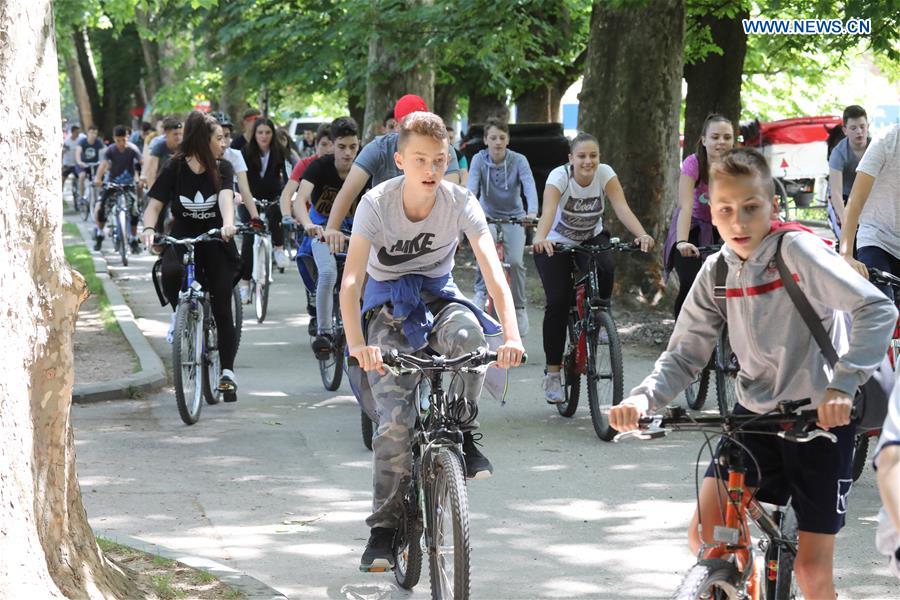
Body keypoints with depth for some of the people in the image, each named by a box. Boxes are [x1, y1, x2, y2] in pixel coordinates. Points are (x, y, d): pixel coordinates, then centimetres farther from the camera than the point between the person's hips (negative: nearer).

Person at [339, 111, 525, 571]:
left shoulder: (460, 202, -16)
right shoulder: (377, 203, -20)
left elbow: (493, 272, -25)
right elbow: (351, 280, -29)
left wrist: (511, 334, -41)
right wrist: (357, 344, -45)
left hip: (437, 295, 1)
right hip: (388, 303, -1)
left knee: (467, 332, -36)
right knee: (395, 417, -18)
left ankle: (460, 432, -13)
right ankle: (385, 525, -6)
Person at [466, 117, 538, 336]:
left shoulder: (518, 161, -14)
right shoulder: (479, 160, -12)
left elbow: (529, 186, -27)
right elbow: (471, 186, -25)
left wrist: (532, 212, -46)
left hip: (513, 217, 0)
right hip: (487, 215, 0)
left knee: (515, 261, -18)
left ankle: (519, 308, 3)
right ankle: (481, 292, -9)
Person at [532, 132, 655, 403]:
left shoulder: (605, 174, -19)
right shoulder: (559, 177, -26)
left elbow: (622, 209, -31)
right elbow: (548, 211, -42)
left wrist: (642, 235, -50)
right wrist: (540, 238, -63)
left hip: (591, 239, 2)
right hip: (556, 243, -2)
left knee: (604, 268, -32)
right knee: (557, 302, -17)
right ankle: (552, 373, -5)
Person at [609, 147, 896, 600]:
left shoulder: (796, 248, -18)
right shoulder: (717, 272, -1)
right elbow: (684, 355, 1)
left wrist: (843, 383, -41)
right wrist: (643, 397, -20)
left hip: (820, 416, -5)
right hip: (755, 414, 5)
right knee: (705, 535, -6)